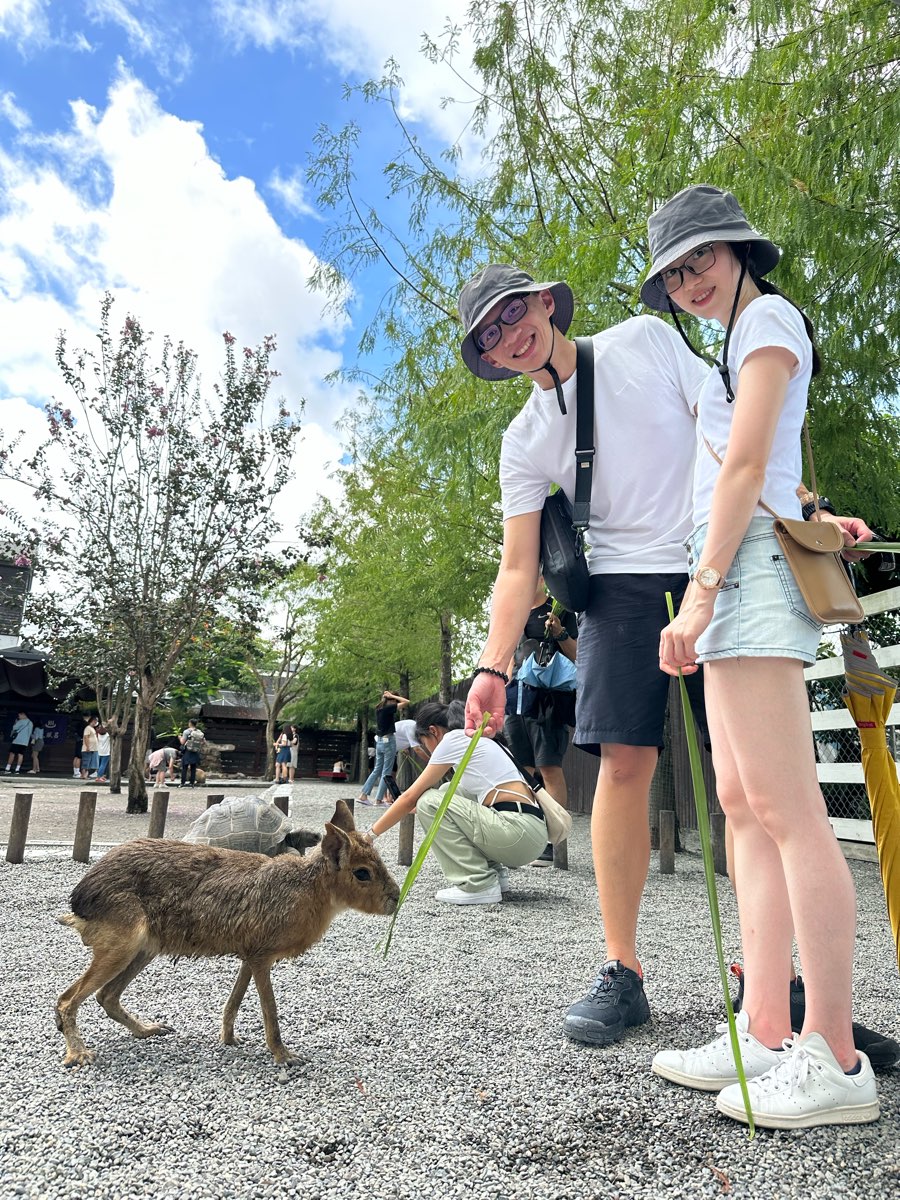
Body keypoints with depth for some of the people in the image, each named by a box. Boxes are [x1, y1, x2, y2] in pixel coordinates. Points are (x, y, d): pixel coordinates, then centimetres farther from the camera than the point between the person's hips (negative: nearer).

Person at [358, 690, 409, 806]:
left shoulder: (379, 708, 8)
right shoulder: (388, 708, -14)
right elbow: (406, 702, -16)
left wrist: (386, 696, 13)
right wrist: (392, 696, -8)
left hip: (379, 741, 8)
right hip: (389, 741, -8)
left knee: (377, 770, 15)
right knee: (386, 772, 0)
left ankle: (364, 795, 12)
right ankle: (379, 799, 1)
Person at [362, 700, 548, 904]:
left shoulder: (452, 739, -1)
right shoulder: (475, 740, 22)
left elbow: (410, 798, 2)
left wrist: (370, 835, 11)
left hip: (518, 831, -9)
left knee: (428, 803, -5)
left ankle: (479, 884, -6)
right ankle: (492, 871, 18)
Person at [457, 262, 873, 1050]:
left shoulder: (645, 338, 9)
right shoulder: (525, 440, 9)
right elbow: (518, 566, 2)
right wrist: (493, 667, -9)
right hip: (624, 586, 1)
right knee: (624, 763, -10)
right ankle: (622, 971, 2)